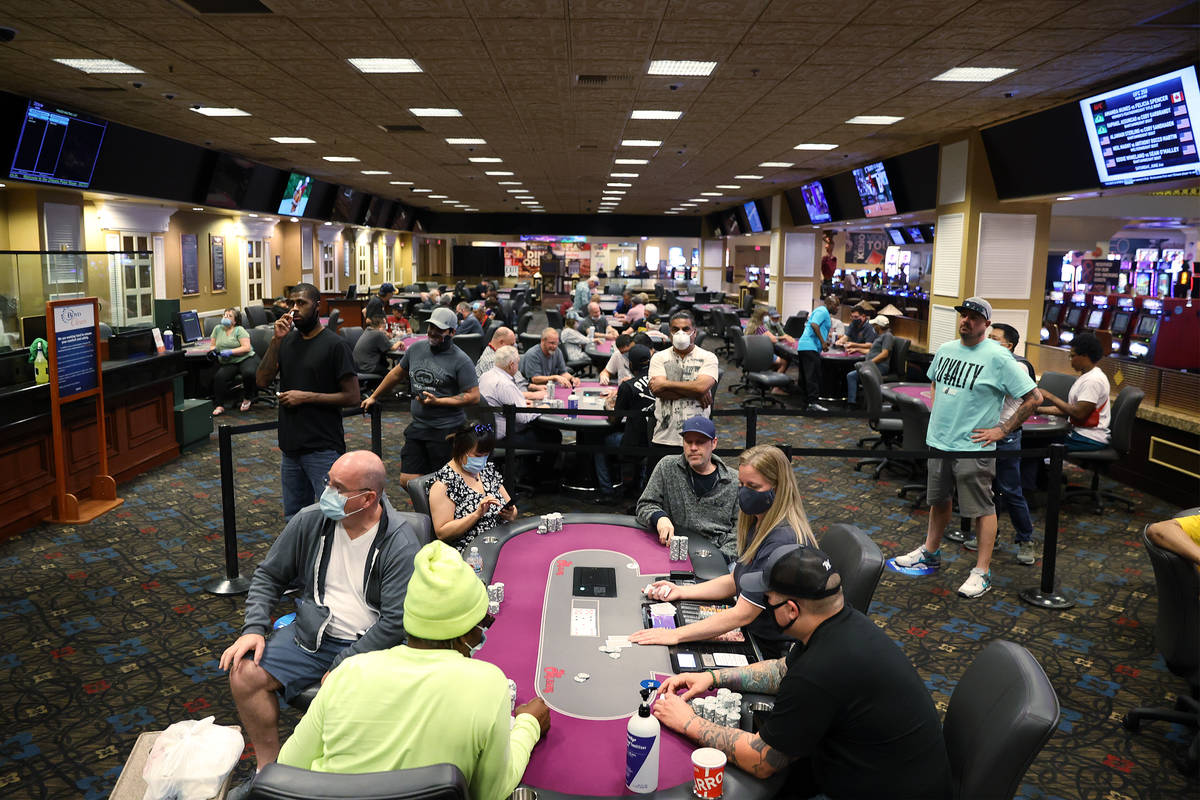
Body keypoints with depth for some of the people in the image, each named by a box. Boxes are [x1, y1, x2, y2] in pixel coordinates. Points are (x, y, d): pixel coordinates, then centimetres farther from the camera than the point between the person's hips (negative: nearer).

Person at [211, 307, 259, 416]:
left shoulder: (239, 330, 1)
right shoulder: (218, 329, 14)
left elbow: (246, 348, -10)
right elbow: (213, 345, 20)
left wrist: (230, 352, -20)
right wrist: (213, 350, -5)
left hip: (246, 359, -3)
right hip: (228, 364, 3)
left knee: (249, 373, -34)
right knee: (218, 377, -26)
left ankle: (247, 399, -8)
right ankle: (219, 406, -21)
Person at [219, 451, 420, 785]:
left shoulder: (400, 544, -17)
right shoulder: (310, 520, -3)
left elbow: (395, 621, -18)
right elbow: (268, 575, 10)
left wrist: (342, 666, -21)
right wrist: (254, 628, -4)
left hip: (369, 644, -5)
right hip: (312, 633, 5)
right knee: (244, 674, -11)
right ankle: (269, 766, 9)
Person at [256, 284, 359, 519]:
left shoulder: (335, 345, -9)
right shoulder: (287, 340, 9)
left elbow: (351, 395, -12)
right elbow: (262, 381, -1)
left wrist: (305, 397, -16)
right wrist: (276, 340, -10)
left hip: (323, 449, -6)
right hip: (290, 446, 7)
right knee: (293, 517, 16)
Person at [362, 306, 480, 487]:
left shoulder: (461, 360, -8)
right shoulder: (416, 348, 9)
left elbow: (474, 396, -11)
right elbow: (397, 374, 25)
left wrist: (437, 401, -14)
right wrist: (373, 397, 32)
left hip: (447, 431, -6)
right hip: (417, 426, 6)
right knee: (407, 480, 4)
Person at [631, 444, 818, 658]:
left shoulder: (783, 542, -27)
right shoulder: (758, 524, 4)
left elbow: (742, 614, -26)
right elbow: (735, 581, 14)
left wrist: (676, 635, -25)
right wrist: (681, 591, 5)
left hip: (777, 654, -8)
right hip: (754, 636, 8)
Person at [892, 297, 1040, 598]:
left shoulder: (997, 357, -12)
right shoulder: (945, 350, 8)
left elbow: (1034, 397, -12)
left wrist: (1003, 430, -13)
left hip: (973, 447, -7)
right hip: (938, 441, 7)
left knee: (981, 508, 0)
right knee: (938, 500, 19)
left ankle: (982, 572, 9)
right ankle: (930, 553, 35)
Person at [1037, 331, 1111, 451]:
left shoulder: (1093, 380, -17)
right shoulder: (1086, 376, 16)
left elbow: (1079, 413, -21)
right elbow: (1069, 408, 15)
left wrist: (1050, 396, -15)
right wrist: (1039, 409, 7)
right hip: (1079, 431, 10)